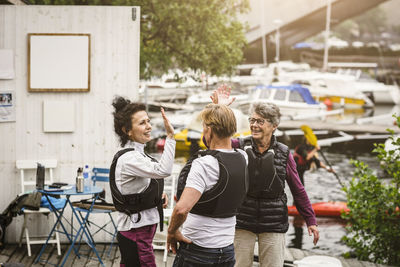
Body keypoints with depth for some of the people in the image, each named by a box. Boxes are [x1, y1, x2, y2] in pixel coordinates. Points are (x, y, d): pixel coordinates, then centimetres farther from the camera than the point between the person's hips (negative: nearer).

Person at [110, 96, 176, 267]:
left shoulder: (137, 153, 11)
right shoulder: (128, 158, -20)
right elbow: (163, 170, -34)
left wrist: (156, 198, 7)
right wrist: (170, 136, -33)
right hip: (135, 234, -10)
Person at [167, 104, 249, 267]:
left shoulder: (203, 165, -22)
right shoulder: (243, 159, 0)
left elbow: (182, 208, -33)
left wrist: (172, 231, -14)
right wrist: (222, 109, 27)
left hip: (196, 252, -7)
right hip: (228, 252, 7)